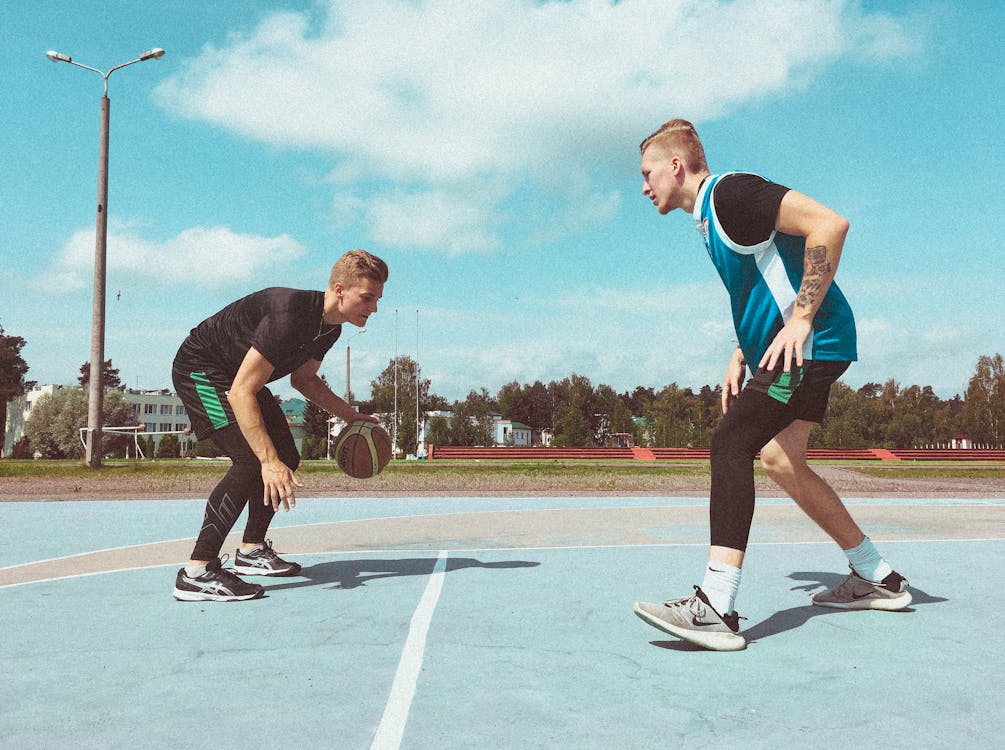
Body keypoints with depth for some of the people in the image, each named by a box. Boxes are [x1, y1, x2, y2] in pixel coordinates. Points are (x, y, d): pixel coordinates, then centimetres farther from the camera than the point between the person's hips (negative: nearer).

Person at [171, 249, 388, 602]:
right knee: (253, 459, -24)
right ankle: (196, 573, -22)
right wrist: (269, 462, -40)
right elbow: (240, 392, -37)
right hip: (200, 368, -10)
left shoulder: (329, 326, -4)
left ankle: (252, 549, 23)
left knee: (286, 458, 8)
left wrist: (351, 415, 7)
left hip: (238, 372, 10)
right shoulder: (290, 315, -34)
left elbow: (304, 379, 14)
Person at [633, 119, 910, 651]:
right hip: (793, 348, 11)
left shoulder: (731, 192, -12)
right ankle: (876, 578, 25)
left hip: (809, 343, -11)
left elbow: (830, 224, -22)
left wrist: (800, 321, -23)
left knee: (730, 443, -18)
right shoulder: (709, 217, 19)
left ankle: (715, 608, -21)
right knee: (780, 461, 11)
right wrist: (740, 357, 17)